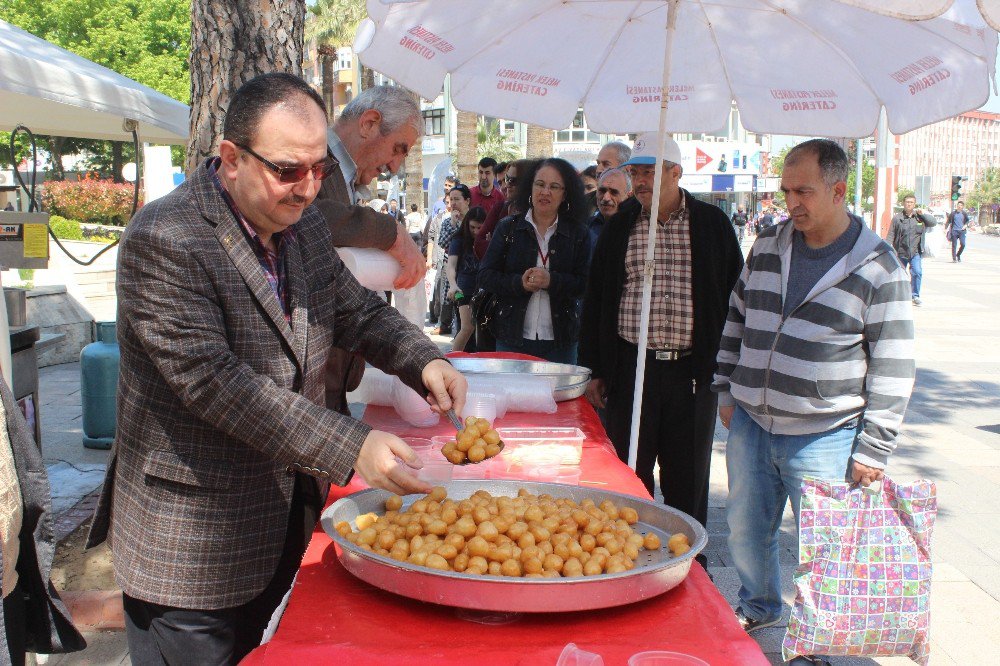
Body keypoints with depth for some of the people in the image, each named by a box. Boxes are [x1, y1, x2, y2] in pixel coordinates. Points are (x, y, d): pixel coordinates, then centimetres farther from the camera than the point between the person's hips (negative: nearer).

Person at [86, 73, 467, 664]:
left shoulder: (306, 226, 4)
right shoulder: (163, 241, -21)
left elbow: (359, 310, 14)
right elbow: (210, 381, -27)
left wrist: (425, 361, -8)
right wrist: (350, 449, -32)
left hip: (288, 522, 7)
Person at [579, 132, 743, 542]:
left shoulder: (712, 224, 3)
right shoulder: (620, 227, 6)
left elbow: (735, 297, 6)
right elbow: (596, 300, 8)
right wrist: (594, 370, 4)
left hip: (693, 371, -1)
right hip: (632, 367, 1)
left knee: (688, 483, 9)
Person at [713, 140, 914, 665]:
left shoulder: (877, 268, -10)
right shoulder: (767, 246, 5)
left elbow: (893, 368, -8)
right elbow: (736, 320, 16)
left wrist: (872, 450, -9)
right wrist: (726, 391, 12)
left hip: (822, 439, -5)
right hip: (750, 425, 5)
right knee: (745, 530, 18)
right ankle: (757, 606, 44)